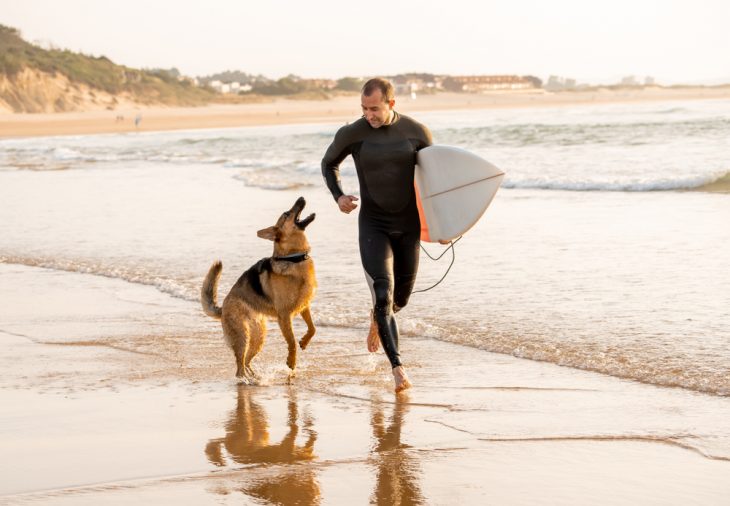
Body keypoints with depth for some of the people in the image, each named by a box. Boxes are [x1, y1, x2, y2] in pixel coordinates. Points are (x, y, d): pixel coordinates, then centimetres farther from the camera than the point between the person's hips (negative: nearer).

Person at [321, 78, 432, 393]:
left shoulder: (416, 132, -7)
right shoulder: (351, 134, -10)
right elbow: (328, 163, 10)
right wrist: (338, 196, -7)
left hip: (408, 226, 2)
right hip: (373, 225, -2)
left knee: (401, 298, 15)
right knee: (383, 295, -17)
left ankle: (377, 319, 51)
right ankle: (398, 368, -15)